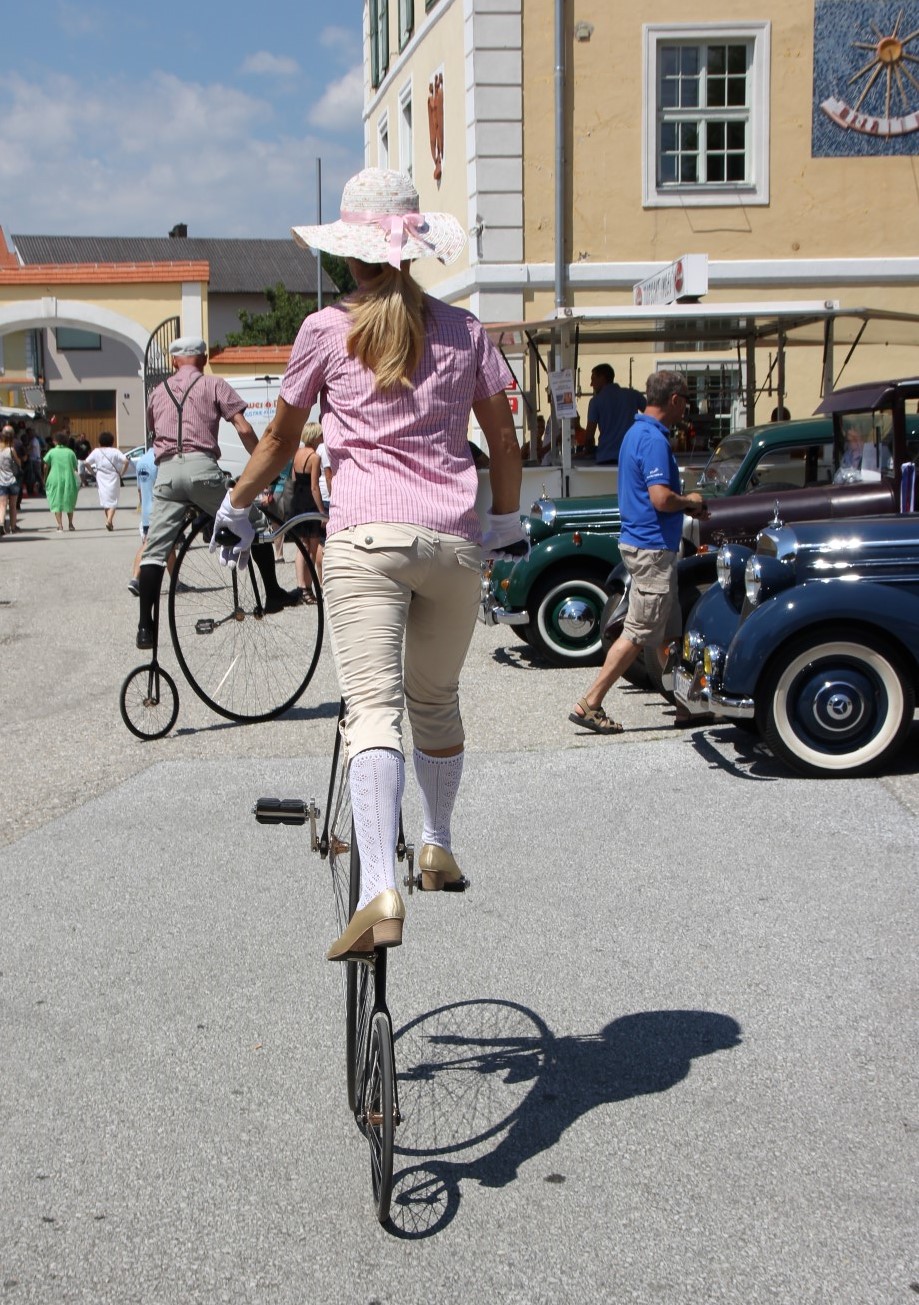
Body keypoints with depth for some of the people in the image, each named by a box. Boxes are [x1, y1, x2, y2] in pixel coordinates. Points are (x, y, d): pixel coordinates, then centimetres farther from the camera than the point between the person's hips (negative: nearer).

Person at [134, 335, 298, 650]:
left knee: (154, 551, 2)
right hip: (201, 467, -3)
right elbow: (244, 429, 2)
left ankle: (145, 626, -4)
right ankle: (273, 595, 16)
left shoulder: (158, 392, 23)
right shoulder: (214, 385, 11)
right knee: (255, 524, 14)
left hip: (166, 472, 3)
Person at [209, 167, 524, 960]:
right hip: (454, 539, 3)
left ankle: (380, 893, -27)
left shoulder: (328, 330, 7)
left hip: (365, 537, -3)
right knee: (437, 702, 20)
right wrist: (508, 522, 30)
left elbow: (281, 439, 15)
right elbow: (504, 440, 16)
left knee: (373, 709, -13)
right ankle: (439, 849, 37)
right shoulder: (463, 330, 14)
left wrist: (235, 506, 30)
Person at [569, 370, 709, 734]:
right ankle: (589, 704, -5)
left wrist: (685, 506, 13)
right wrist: (690, 501, -7)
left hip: (639, 539, 11)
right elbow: (661, 499, -26)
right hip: (653, 548, -11)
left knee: (667, 628, 16)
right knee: (639, 631, -6)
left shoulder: (638, 431, 14)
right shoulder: (654, 439, -18)